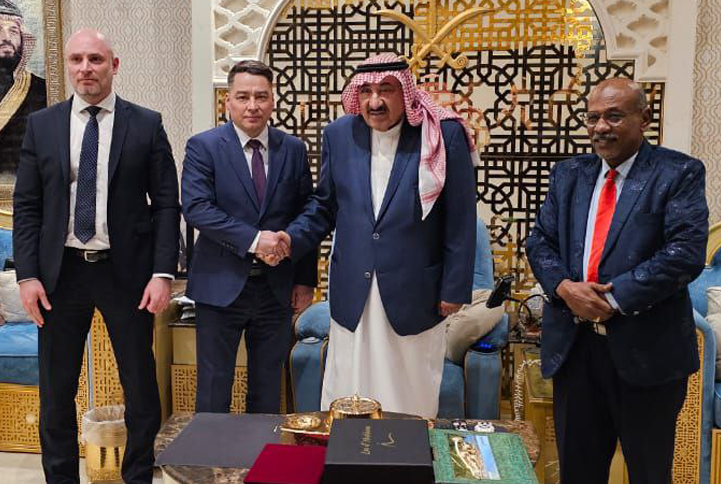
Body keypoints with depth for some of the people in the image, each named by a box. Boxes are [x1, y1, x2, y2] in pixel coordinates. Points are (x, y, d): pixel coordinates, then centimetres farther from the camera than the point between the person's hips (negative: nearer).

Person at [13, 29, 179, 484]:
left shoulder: (147, 124, 1)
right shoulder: (41, 125, 6)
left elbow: (167, 204, -2)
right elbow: (26, 206, 5)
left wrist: (163, 273, -10)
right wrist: (28, 274, -4)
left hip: (127, 272, -1)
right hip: (61, 271, 2)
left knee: (141, 388, 7)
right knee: (56, 391, 10)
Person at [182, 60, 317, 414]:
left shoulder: (293, 149, 5)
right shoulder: (203, 147, -4)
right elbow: (195, 208, -16)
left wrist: (305, 279, 3)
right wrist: (253, 239, -23)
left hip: (277, 288, 3)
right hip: (221, 285, -3)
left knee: (268, 387, 14)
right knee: (214, 387, 8)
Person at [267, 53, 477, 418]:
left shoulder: (445, 136, -8)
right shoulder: (339, 134, 4)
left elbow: (460, 220, -6)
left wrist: (454, 289, -6)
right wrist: (293, 238, -3)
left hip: (413, 296, -3)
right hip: (352, 297, 3)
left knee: (411, 402, 9)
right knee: (346, 403, 10)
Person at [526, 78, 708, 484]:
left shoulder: (679, 173, -4)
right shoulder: (568, 174, 11)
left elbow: (687, 252, -15)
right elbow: (540, 242, 8)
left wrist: (614, 298, -19)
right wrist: (564, 287, -11)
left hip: (645, 346, -4)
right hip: (573, 343, 4)